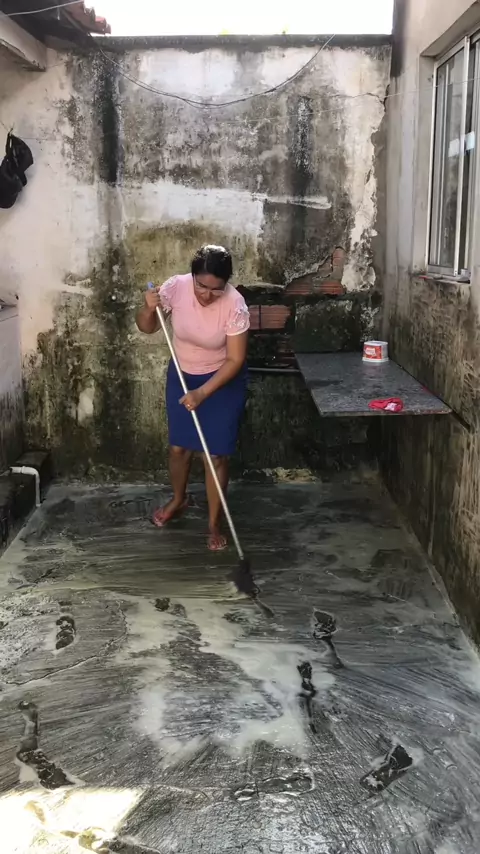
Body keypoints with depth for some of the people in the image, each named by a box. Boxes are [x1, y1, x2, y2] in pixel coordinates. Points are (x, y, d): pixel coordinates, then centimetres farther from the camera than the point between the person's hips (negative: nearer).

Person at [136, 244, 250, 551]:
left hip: (223, 381, -3)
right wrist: (149, 308, -30)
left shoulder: (235, 305, -27)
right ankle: (178, 500, 43)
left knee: (216, 455, 1)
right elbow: (146, 328, -8)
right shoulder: (176, 287, -19)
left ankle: (214, 523, 19)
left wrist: (202, 393, -28)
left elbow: (235, 360, -22)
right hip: (182, 376, 4)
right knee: (178, 447, 15)